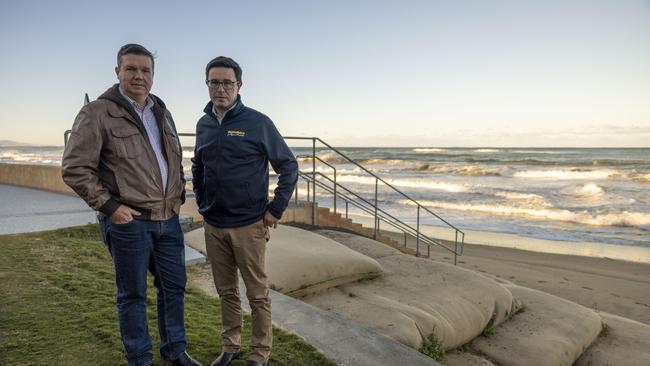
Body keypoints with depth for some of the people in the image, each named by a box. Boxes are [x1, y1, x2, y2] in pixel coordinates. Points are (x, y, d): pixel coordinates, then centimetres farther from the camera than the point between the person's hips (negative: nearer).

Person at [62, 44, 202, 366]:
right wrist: (109, 206, -14)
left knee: (174, 287, 15)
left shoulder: (161, 112, 12)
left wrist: (179, 195, 11)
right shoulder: (98, 113, -8)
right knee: (133, 295, 7)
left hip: (168, 219, 6)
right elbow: (74, 169, -10)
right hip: (129, 221, -6)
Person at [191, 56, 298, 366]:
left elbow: (288, 166, -5)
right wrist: (201, 201, 14)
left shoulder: (257, 122, -8)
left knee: (257, 294, 6)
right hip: (213, 226, 5)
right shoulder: (204, 125, 8)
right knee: (226, 292, 16)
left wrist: (276, 209, -9)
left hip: (249, 225, -4)